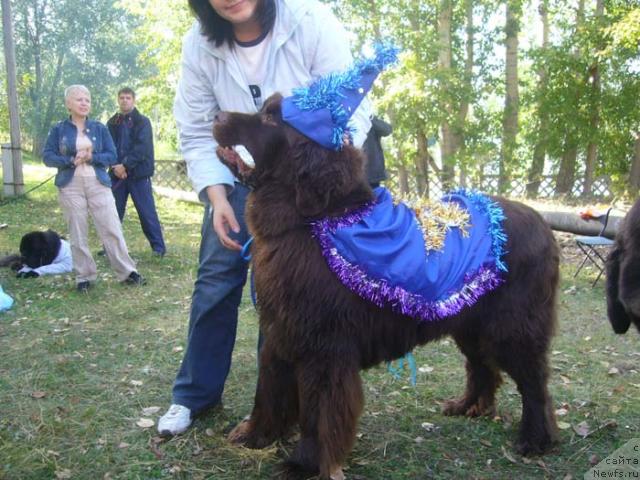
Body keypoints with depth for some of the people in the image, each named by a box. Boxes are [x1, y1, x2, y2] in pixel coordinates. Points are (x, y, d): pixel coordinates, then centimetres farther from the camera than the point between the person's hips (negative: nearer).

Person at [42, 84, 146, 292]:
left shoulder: (99, 128, 6)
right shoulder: (58, 129, 3)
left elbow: (112, 156, 2)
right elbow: (47, 156, -1)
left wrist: (91, 157, -15)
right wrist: (70, 161, -16)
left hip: (98, 184, 1)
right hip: (70, 186, 0)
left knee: (112, 228, -2)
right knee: (77, 233, 4)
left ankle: (127, 272, 5)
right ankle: (84, 277, 14)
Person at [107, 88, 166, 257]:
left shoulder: (142, 121, 0)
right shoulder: (112, 123, 11)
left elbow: (142, 147, -11)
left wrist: (125, 165, -18)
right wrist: (115, 166, -11)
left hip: (138, 174, -4)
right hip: (117, 173, 4)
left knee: (147, 212, -3)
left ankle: (158, 247, 3)